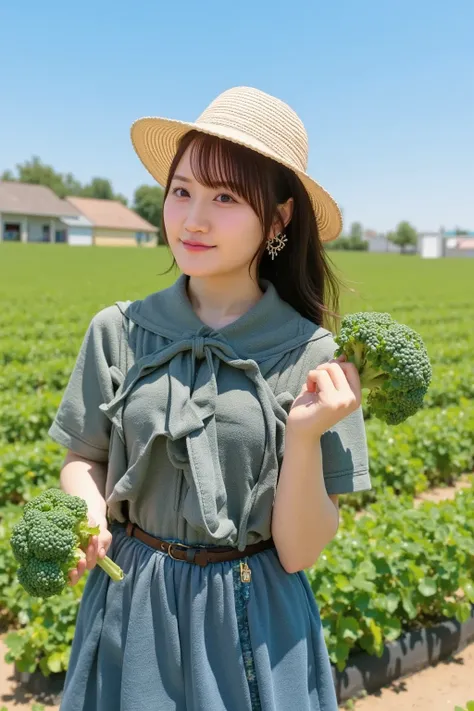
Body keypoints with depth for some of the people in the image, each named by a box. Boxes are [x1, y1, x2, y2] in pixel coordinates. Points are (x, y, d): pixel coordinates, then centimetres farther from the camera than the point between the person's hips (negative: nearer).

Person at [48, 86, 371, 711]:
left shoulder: (315, 360, -14)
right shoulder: (117, 332, -9)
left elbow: (300, 554, -12)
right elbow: (84, 460, 3)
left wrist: (307, 435, -27)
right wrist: (89, 514, -17)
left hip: (255, 623, -1)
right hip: (131, 614, 2)